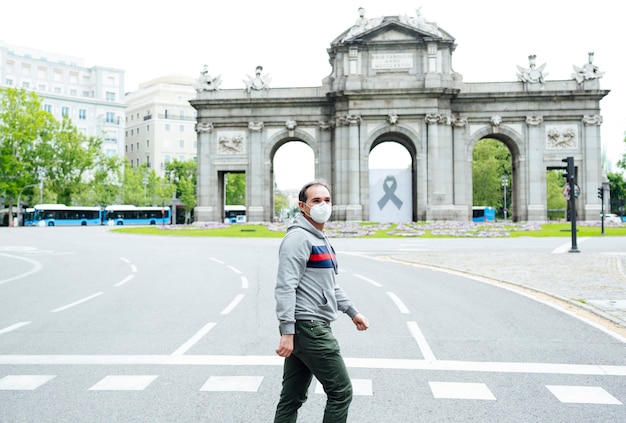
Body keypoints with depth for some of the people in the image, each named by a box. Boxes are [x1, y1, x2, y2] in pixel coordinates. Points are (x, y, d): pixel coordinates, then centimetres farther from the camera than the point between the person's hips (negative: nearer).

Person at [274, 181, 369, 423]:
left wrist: (352, 312, 25)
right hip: (307, 327, -9)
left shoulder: (321, 239, 19)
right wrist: (287, 332, -25)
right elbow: (286, 287, -20)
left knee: (293, 398, 12)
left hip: (313, 329, 9)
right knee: (341, 392, -1)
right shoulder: (298, 237, -12)